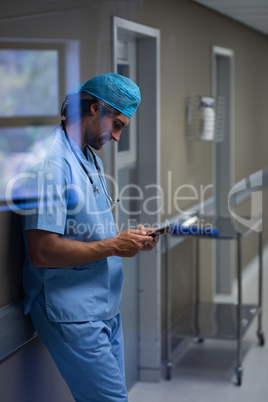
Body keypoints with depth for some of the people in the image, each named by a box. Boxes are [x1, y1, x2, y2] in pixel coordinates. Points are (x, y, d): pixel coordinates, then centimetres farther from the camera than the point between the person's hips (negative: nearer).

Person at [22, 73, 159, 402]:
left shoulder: (91, 158, 15)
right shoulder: (51, 159, -18)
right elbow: (42, 251, -25)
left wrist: (131, 238, 4)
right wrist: (114, 246, -17)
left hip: (105, 308, 10)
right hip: (72, 313, -10)